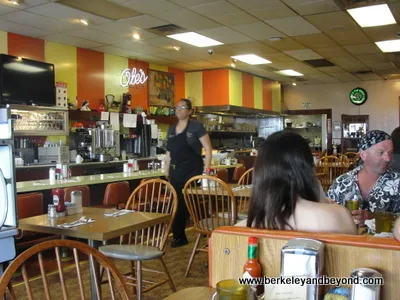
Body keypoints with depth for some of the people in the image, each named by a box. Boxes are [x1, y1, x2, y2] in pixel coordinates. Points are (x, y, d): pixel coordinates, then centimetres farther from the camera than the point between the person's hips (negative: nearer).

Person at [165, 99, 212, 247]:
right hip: (176, 172, 6)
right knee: (178, 204, 7)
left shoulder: (196, 126, -5)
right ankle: (179, 236, 17)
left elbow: (208, 148, -7)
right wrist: (166, 172, 13)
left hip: (193, 171, -5)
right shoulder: (171, 129, 12)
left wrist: (206, 170, -15)